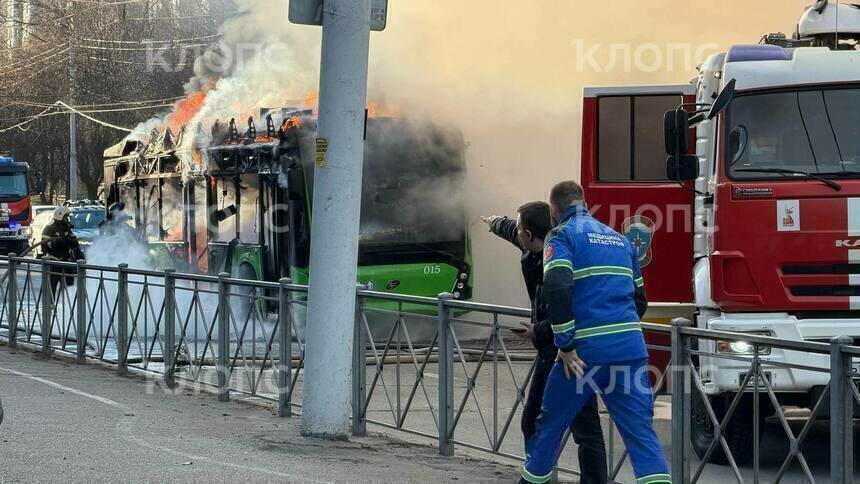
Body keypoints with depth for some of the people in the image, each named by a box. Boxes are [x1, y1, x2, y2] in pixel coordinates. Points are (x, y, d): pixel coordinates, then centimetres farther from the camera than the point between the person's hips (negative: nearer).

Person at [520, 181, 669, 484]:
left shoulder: (562, 236, 1)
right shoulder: (619, 239, 22)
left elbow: (557, 289, -16)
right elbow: (639, 298, 26)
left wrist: (565, 345, -12)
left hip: (586, 348, -5)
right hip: (631, 347, 5)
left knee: (550, 424, 15)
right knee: (641, 431, -2)